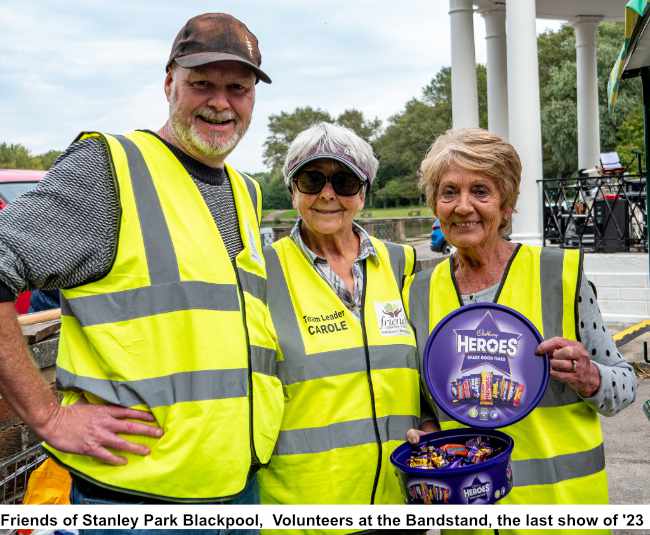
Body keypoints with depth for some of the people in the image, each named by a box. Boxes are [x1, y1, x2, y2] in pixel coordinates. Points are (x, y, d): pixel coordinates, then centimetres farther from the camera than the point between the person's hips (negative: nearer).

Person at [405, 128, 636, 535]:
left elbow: (624, 385, -1)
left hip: (563, 499, -2)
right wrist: (423, 441, -8)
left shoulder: (561, 273, -9)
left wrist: (590, 379, -21)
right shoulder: (419, 294, -1)